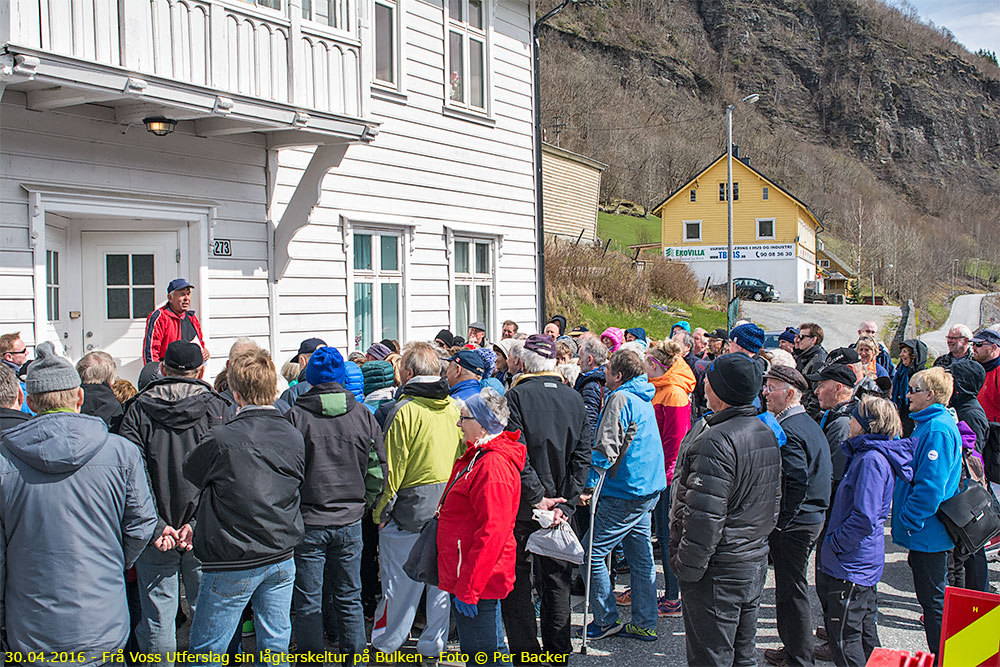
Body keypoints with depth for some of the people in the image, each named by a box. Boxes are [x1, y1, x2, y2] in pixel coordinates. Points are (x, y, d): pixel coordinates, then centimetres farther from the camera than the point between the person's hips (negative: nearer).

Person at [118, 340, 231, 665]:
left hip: (155, 535, 0)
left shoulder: (138, 410, -1)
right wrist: (198, 523, -10)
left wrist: (156, 526, -10)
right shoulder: (218, 409, -2)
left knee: (157, 617, 10)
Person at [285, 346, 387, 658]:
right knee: (349, 597, 15)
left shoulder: (295, 416, -9)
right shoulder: (363, 415, 0)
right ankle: (355, 656, 21)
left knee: (307, 603, 6)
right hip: (350, 521, 3)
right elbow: (377, 470, 3)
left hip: (307, 523, -3)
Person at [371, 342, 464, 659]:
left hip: (410, 511, -6)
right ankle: (434, 646, 23)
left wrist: (380, 511, -2)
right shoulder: (454, 407, 3)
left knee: (400, 584, 5)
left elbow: (392, 468, -13)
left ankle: (384, 644, 18)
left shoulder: (404, 411, -14)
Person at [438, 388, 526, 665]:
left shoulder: (493, 466, -21)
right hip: (465, 578, 10)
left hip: (478, 581, -10)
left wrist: (467, 588, -23)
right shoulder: (476, 456, 13)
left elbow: (492, 532, -25)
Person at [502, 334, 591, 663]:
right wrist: (565, 503, -3)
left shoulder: (517, 396, -11)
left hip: (522, 506, -4)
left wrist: (536, 497, -13)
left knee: (517, 583, 5)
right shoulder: (575, 399, 3)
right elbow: (583, 455, -1)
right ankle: (559, 652, 21)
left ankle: (526, 654, 6)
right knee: (557, 582, 14)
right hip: (560, 505, 4)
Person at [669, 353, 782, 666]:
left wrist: (686, 567, -16)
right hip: (756, 562, 9)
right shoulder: (766, 433, 7)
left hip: (718, 570, -9)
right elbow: (773, 503, 16)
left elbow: (705, 517, -26)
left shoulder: (716, 441, -23)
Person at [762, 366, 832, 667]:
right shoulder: (809, 424, 11)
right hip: (813, 517, 10)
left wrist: (781, 522, -19)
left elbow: (796, 481, -28)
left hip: (793, 524, -10)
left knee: (791, 591, 1)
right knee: (791, 588, 19)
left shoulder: (788, 430, -20)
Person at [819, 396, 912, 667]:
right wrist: (833, 541, 16)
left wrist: (833, 543, -15)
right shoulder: (865, 454, 11)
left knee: (844, 637, -2)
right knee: (865, 632, 20)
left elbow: (864, 519, -26)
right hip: (866, 563, 10)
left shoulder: (872, 459, -21)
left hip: (851, 568, -10)